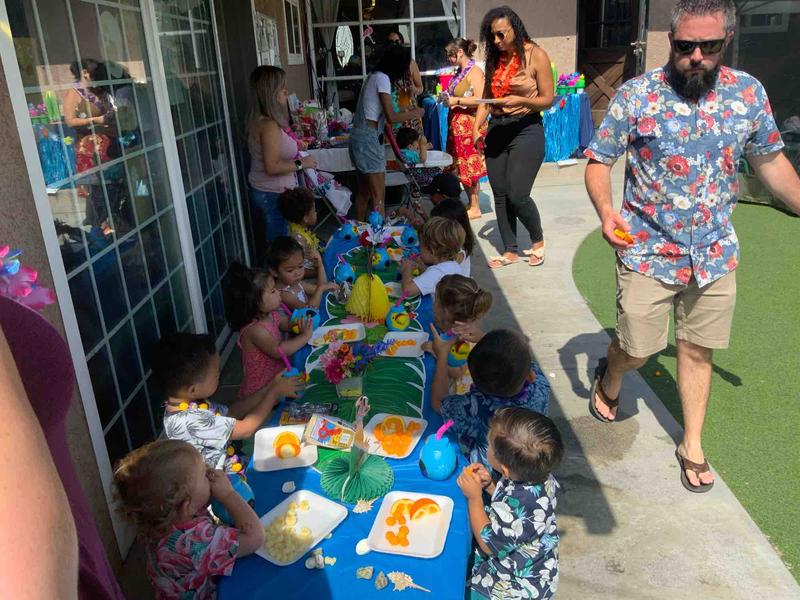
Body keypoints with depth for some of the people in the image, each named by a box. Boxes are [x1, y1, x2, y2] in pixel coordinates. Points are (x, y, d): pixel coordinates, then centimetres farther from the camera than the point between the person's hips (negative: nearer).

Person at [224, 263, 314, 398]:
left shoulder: (271, 315, -1)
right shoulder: (254, 330, -26)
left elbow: (289, 324, 15)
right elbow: (278, 350, -32)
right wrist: (304, 336, -24)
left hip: (278, 374, 8)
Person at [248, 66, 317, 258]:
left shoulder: (260, 120, 7)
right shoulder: (270, 126, -22)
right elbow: (272, 167, -26)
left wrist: (294, 147, 12)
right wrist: (301, 163, -16)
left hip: (260, 192, 10)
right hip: (274, 196, -10)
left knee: (264, 244, 20)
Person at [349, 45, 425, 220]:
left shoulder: (374, 76, 16)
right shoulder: (383, 78, -11)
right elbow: (391, 117, -14)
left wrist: (407, 113, 22)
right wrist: (414, 114, 1)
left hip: (359, 137, 10)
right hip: (368, 140, -10)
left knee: (364, 192, 17)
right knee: (379, 195, -5)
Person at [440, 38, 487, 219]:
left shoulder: (474, 71, -10)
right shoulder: (459, 72, 15)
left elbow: (479, 99, -20)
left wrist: (456, 101, -17)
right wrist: (447, 98, 10)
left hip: (469, 125, -9)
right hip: (456, 124, 9)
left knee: (470, 168, -5)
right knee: (460, 167, 10)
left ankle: (475, 208, 3)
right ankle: (470, 203, 20)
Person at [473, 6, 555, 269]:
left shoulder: (535, 55, -7)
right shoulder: (495, 59, 10)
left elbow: (547, 100, -8)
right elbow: (486, 98, 13)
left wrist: (520, 100, -23)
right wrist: (476, 127, 0)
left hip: (526, 130, -6)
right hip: (496, 130, 6)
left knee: (517, 195, -11)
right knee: (500, 196, 6)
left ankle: (538, 239, 16)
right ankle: (510, 251, 19)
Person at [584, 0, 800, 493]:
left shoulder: (749, 93, -1)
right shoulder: (635, 96, -10)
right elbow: (599, 161, -6)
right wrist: (605, 209, -24)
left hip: (715, 254, 3)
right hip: (648, 252, -3)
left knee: (698, 350, 12)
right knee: (636, 350, 6)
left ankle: (693, 446, 30)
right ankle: (609, 381, 42)